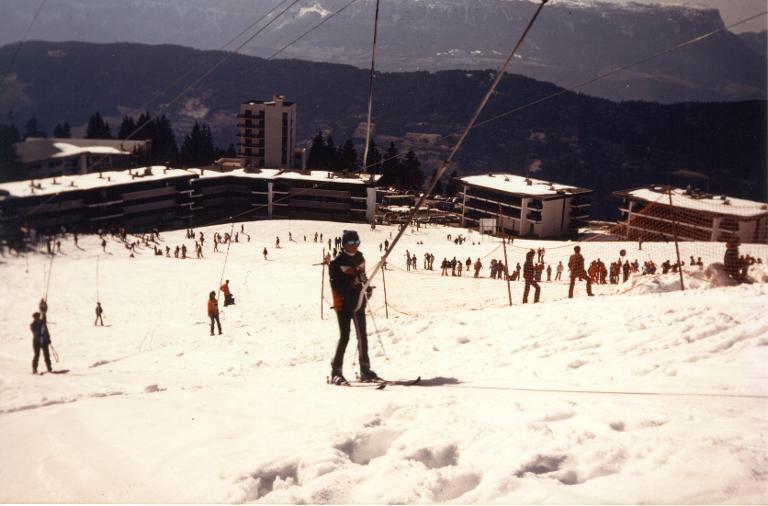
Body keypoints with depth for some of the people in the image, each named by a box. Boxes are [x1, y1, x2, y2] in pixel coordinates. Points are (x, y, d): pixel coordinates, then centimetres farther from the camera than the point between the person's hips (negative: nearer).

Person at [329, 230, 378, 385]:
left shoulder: (360, 258, 9)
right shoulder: (337, 262, -11)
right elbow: (335, 284, -15)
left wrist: (367, 287, 4)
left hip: (359, 302, 7)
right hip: (344, 304, -7)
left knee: (362, 336, 10)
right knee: (344, 337, -7)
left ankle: (365, 370, 19)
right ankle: (336, 372, 0)